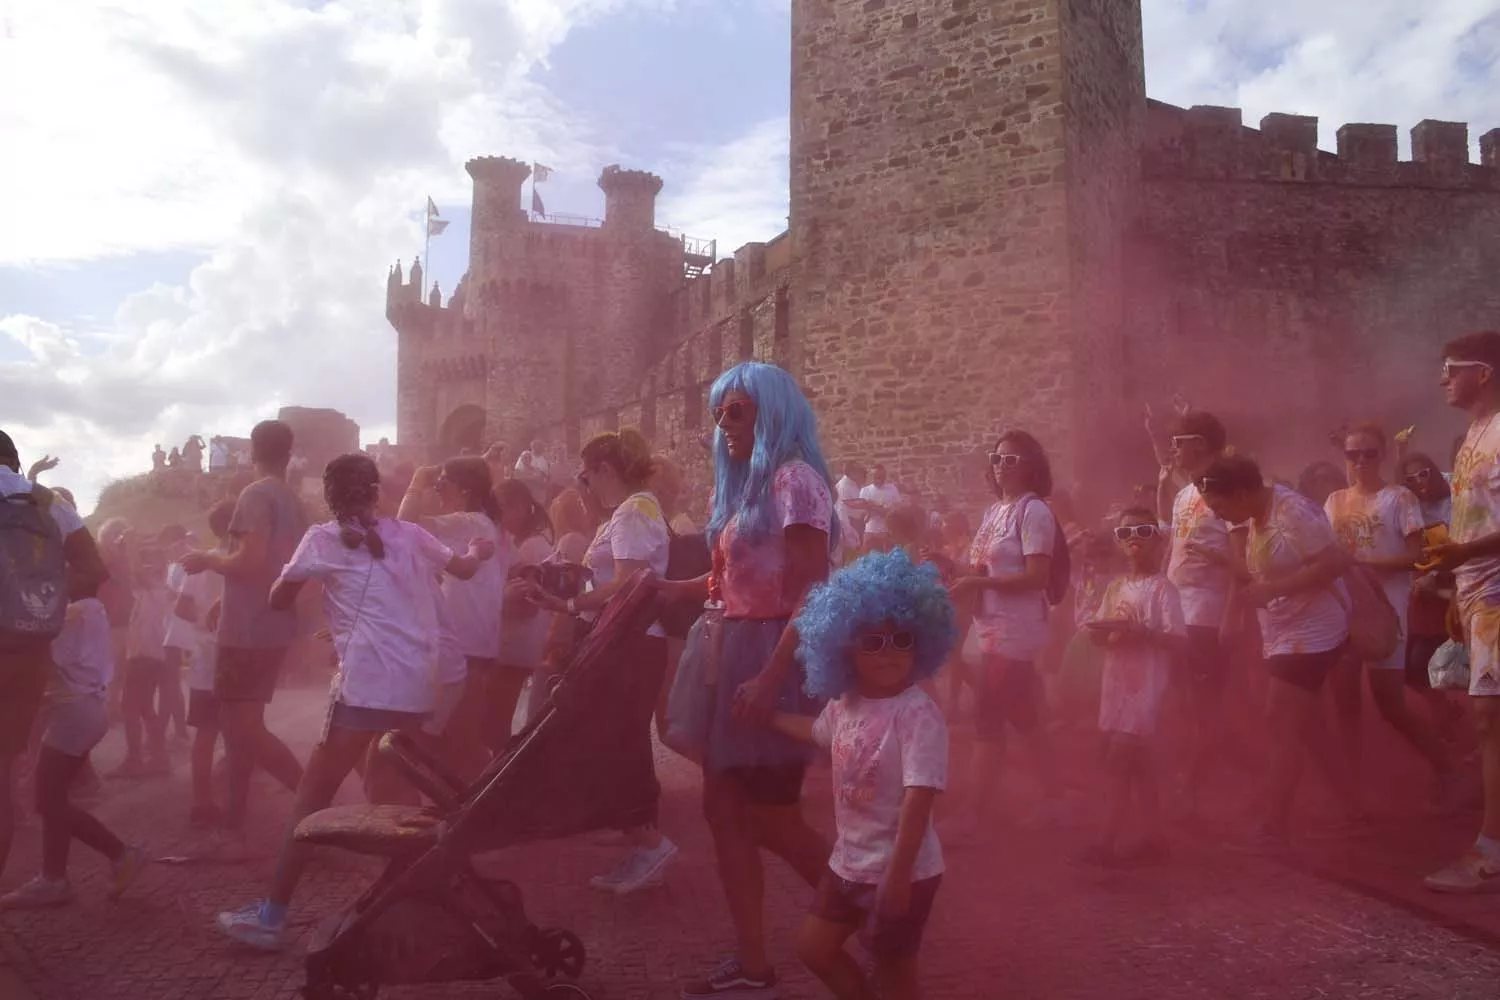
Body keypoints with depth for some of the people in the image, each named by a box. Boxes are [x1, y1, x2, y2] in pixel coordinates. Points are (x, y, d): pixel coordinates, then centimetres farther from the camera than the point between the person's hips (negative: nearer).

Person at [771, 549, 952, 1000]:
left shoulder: (918, 714, -25)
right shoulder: (846, 705, 0)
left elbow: (918, 799, -29)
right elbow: (817, 731, 24)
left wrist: (897, 874, -31)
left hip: (901, 871, -8)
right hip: (850, 862, 8)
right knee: (814, 948, 19)